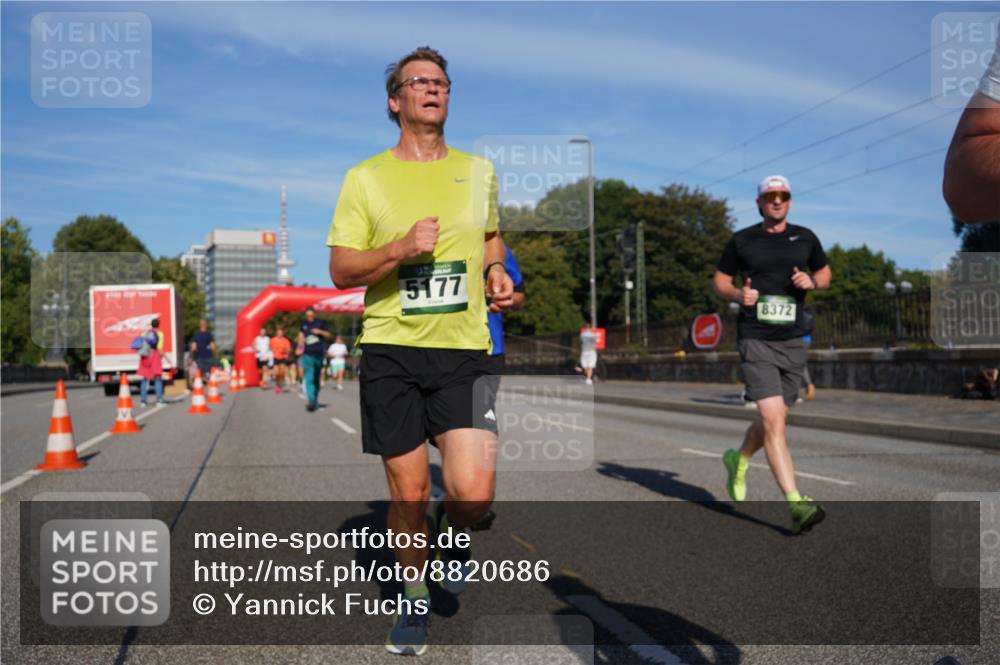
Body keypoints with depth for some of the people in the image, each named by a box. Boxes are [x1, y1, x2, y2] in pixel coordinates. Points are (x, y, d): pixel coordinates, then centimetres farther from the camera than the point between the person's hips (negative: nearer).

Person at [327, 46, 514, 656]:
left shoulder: (478, 170, 11)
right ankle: (416, 599, 31)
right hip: (391, 351, -1)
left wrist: (497, 272, 8)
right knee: (408, 491, 6)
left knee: (474, 493, -12)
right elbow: (341, 271, -1)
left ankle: (450, 534, 26)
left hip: (465, 351, 1)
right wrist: (401, 248, -17)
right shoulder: (365, 178, 2)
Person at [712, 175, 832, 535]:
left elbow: (825, 274, 21)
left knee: (773, 420, 14)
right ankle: (795, 504, -17)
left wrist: (812, 281, -3)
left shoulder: (805, 238, 10)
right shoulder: (741, 240, 3)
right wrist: (738, 294, -10)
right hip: (755, 341, -4)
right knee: (772, 419, -16)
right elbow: (719, 280, 11)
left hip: (793, 342, 4)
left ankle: (738, 461, 43)